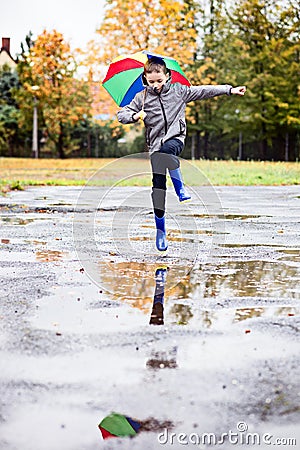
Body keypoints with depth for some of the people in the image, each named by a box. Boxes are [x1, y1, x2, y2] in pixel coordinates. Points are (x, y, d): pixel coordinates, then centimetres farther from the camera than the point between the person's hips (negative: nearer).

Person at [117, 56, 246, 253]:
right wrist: (135, 116, -16)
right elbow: (122, 114, 6)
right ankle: (161, 230, 8)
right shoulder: (141, 98, 5)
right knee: (158, 186, -2)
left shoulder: (179, 90, 5)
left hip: (175, 138, -2)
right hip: (156, 144, 2)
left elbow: (204, 91, 8)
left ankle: (180, 187, -25)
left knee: (167, 150, -39)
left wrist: (230, 90, 6)